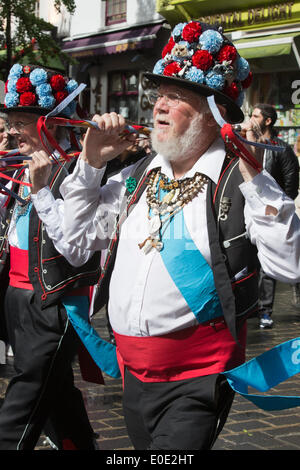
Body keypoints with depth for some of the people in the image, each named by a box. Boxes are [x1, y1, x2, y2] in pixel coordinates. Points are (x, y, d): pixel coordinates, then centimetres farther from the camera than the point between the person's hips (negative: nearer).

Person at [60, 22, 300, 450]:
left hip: (197, 379, -7)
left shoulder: (240, 182, -11)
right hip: (134, 371, 7)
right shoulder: (138, 177, 10)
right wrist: (91, 164, 9)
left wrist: (254, 180, -25)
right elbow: (80, 233, 19)